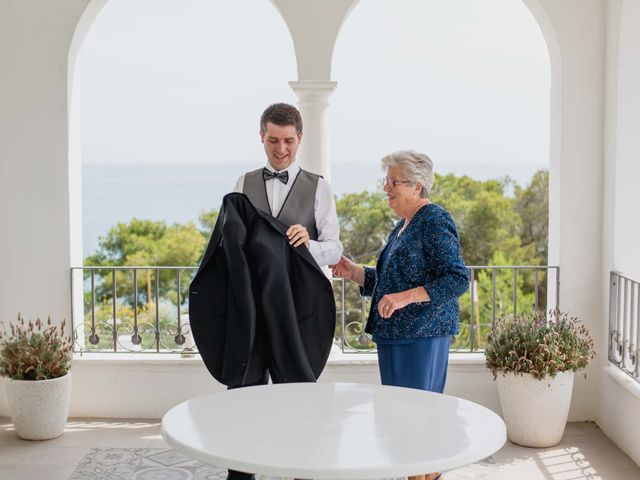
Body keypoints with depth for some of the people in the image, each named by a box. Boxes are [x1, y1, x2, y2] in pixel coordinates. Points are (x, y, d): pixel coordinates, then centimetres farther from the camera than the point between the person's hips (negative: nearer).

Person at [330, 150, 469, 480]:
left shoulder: (435, 222, -11)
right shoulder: (403, 226, 17)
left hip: (421, 335, -9)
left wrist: (406, 297, -26)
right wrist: (353, 272, 8)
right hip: (396, 335, 9)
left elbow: (457, 279, -18)